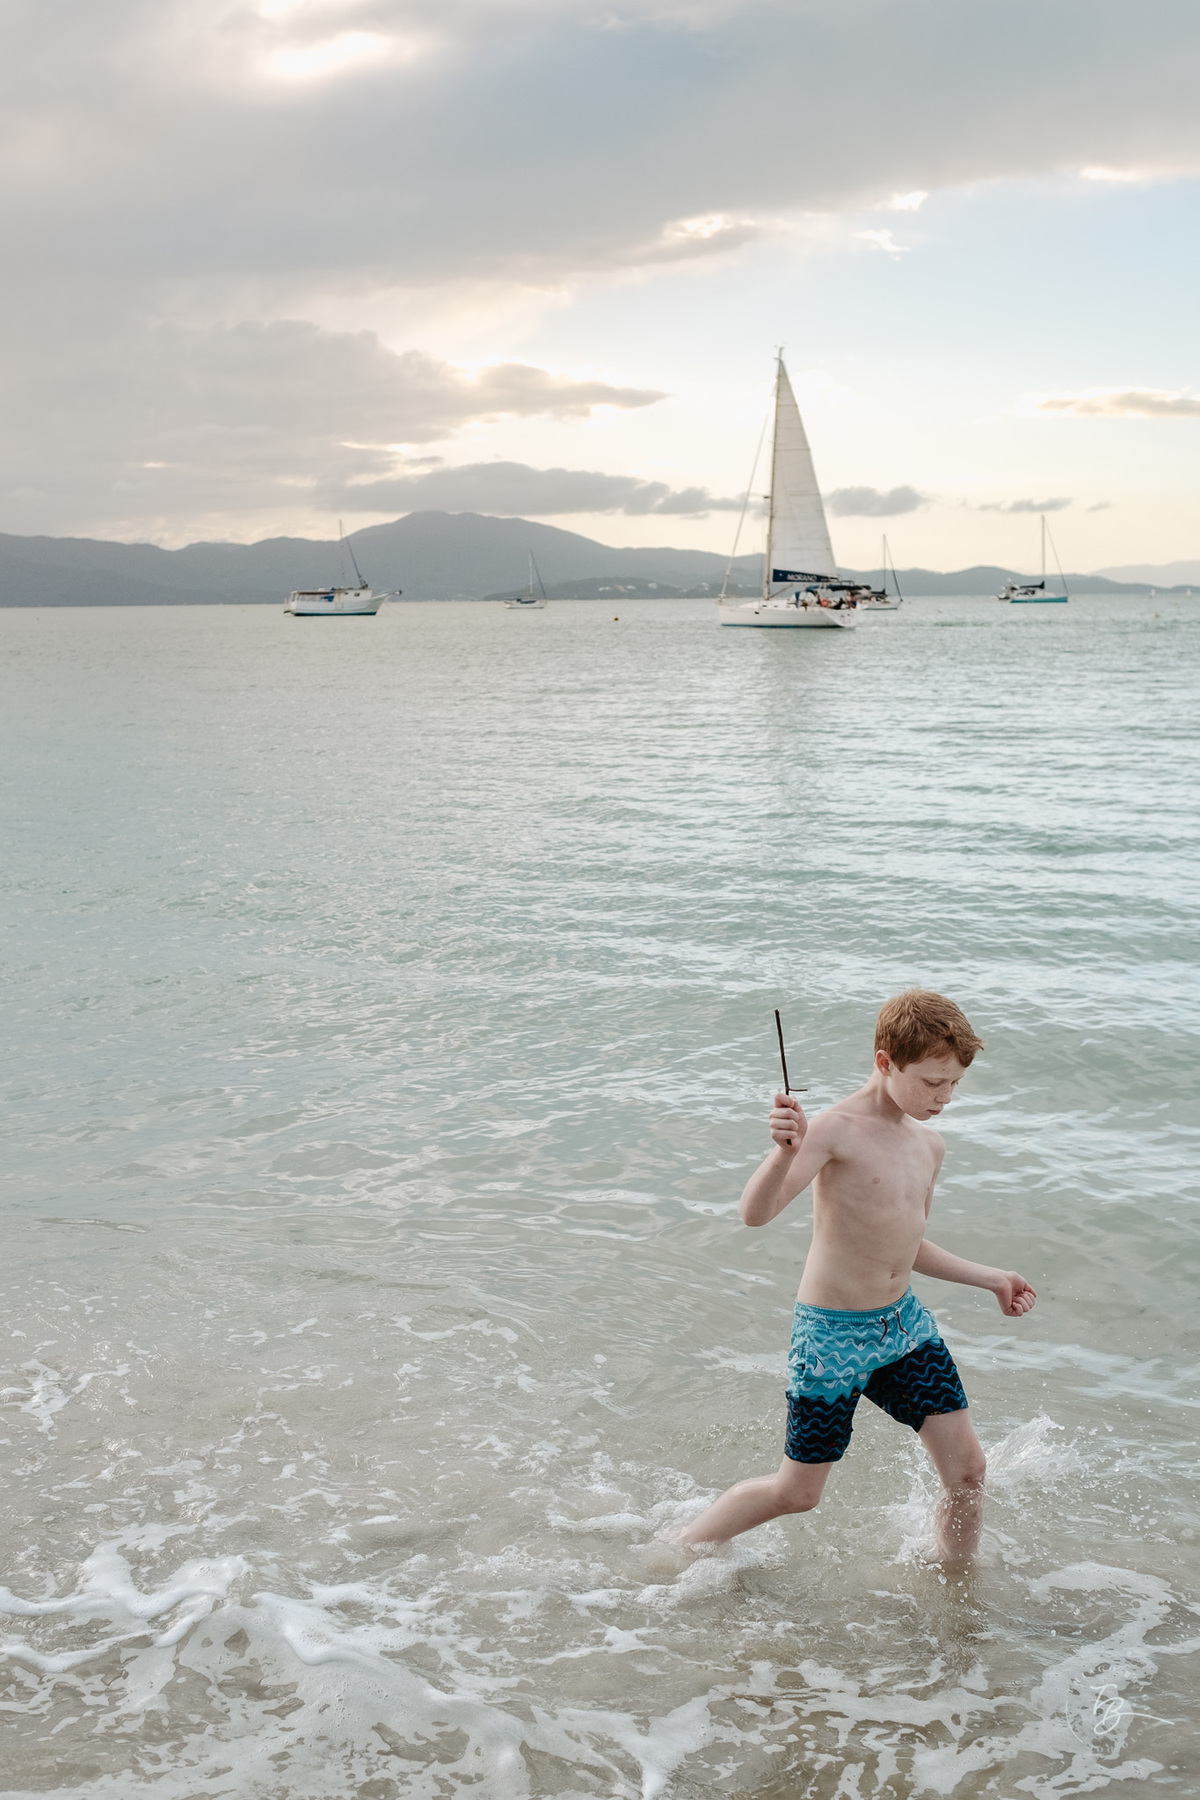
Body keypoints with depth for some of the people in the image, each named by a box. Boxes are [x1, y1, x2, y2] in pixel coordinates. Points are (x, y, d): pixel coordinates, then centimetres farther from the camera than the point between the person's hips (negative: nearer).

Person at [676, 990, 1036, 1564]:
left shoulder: (928, 1146, 6)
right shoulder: (837, 1129, -19)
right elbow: (756, 1212, -32)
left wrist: (990, 1279, 19)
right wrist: (785, 1152, -50)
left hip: (905, 1322, 7)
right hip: (833, 1332, -6)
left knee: (967, 1469, 2)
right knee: (797, 1493, 5)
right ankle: (677, 1550, 28)